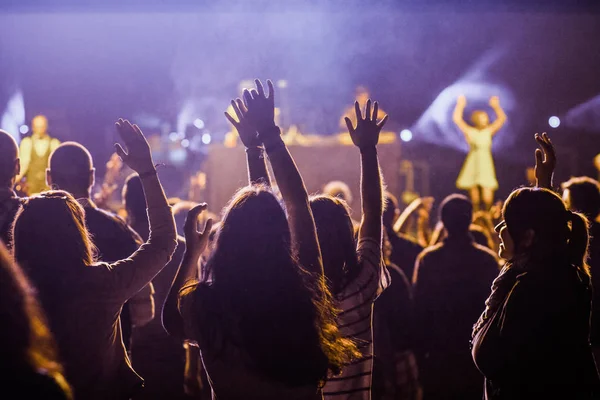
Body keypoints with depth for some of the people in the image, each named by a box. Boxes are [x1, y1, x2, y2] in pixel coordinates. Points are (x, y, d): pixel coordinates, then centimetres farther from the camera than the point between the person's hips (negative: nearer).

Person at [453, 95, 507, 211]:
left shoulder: (489, 131, 6)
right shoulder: (470, 132, 1)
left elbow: (502, 118, 4)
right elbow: (457, 119, -6)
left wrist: (496, 107, -5)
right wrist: (460, 106, -9)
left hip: (486, 162, 1)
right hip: (473, 162, -1)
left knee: (487, 188, -10)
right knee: (473, 188, 1)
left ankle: (488, 212, 3)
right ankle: (476, 212, 15)